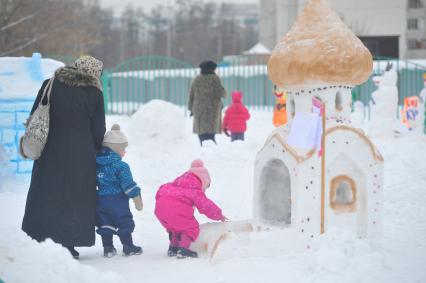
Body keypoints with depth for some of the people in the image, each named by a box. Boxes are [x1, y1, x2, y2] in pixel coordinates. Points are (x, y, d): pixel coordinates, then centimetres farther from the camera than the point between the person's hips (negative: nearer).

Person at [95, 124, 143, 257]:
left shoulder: (96, 164, 5)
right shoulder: (121, 166, -15)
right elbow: (128, 184, -14)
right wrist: (137, 199, -6)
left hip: (101, 200, 6)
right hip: (117, 200, -6)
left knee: (105, 224, 13)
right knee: (125, 223, 7)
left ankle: (108, 248, 13)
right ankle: (128, 246, 12)